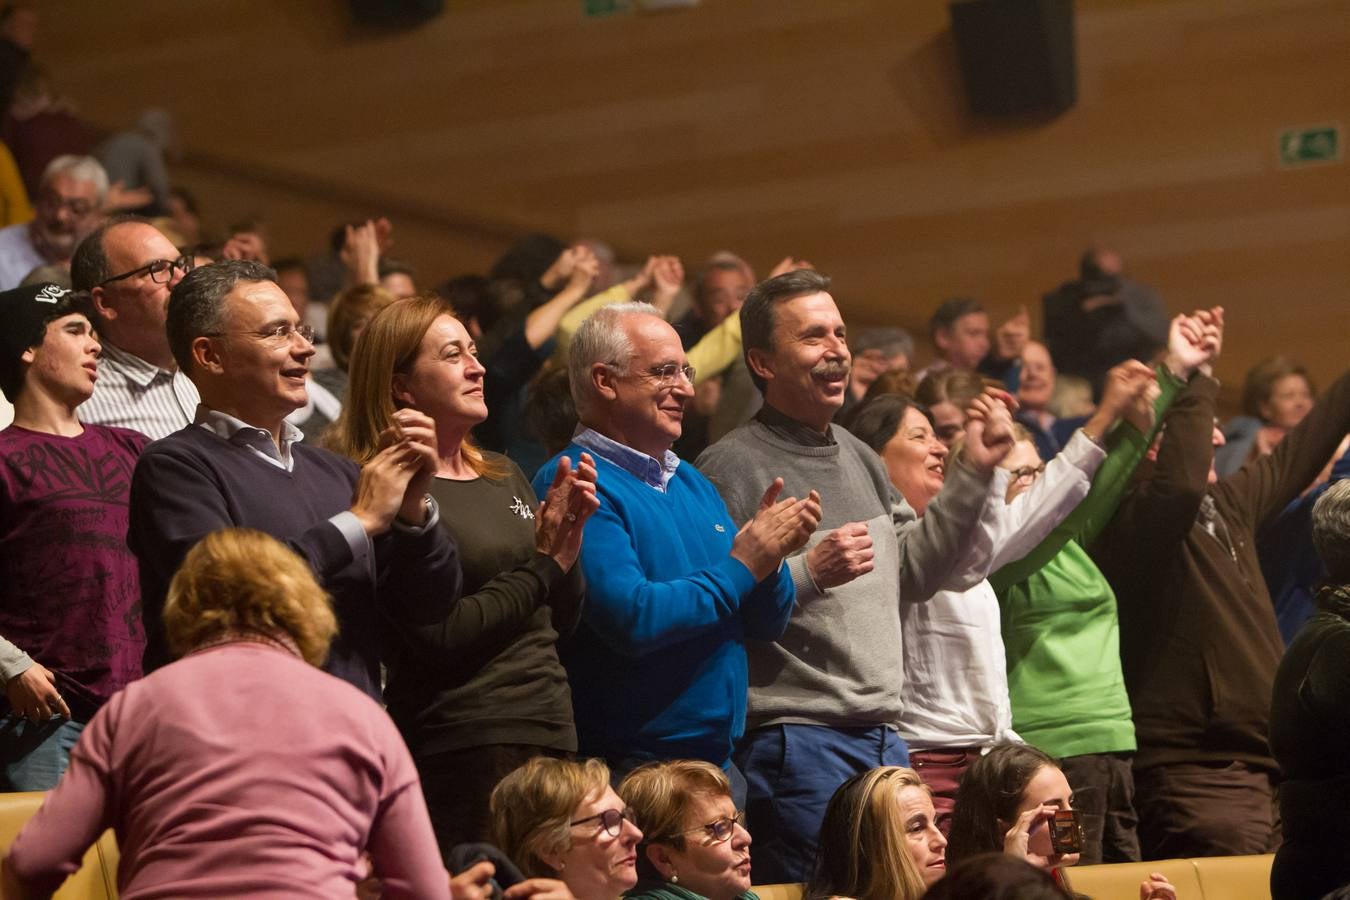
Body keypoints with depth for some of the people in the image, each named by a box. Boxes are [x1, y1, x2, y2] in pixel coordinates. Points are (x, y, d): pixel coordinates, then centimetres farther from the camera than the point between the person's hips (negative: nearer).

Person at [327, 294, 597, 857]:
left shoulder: (504, 477, 15)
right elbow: (438, 636, -17)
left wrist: (568, 537, -1)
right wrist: (545, 562, -9)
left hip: (550, 728, 8)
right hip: (463, 746, -7)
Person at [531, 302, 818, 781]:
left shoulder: (691, 482, 14)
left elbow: (765, 624, 15)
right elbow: (630, 619, -25)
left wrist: (769, 557, -6)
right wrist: (741, 565, -14)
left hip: (719, 758, 8)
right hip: (627, 767, -8)